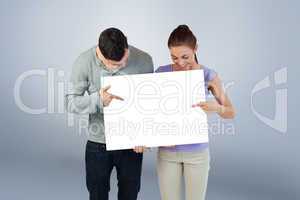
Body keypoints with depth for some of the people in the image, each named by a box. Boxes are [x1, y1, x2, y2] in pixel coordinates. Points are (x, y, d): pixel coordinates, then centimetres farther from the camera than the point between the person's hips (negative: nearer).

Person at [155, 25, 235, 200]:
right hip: (167, 151, 1)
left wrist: (217, 108, -27)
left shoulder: (208, 75, -10)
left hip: (197, 152, -1)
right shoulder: (161, 73, -7)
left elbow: (231, 112, -4)